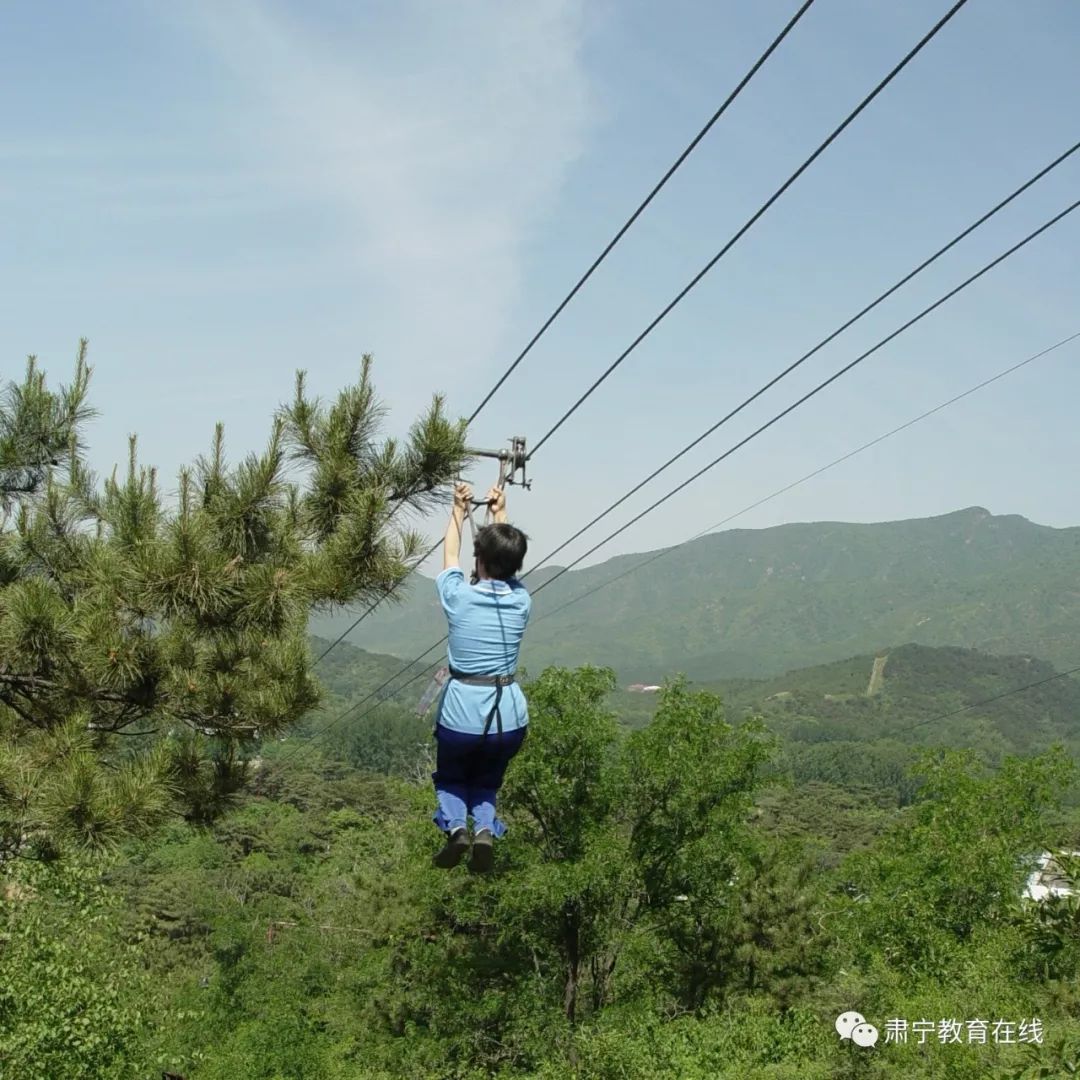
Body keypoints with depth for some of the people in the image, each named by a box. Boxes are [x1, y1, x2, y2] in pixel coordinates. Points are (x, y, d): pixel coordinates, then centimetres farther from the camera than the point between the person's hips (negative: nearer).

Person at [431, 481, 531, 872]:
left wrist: (459, 511, 25)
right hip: (509, 716, 2)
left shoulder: (458, 597, -9)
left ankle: (456, 826, -4)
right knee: (486, 781, 25)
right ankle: (485, 829, -5)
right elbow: (508, 567, 19)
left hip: (461, 715, -2)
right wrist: (500, 514, 31)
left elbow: (450, 556, 12)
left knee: (450, 778, 25)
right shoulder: (521, 602, -3)